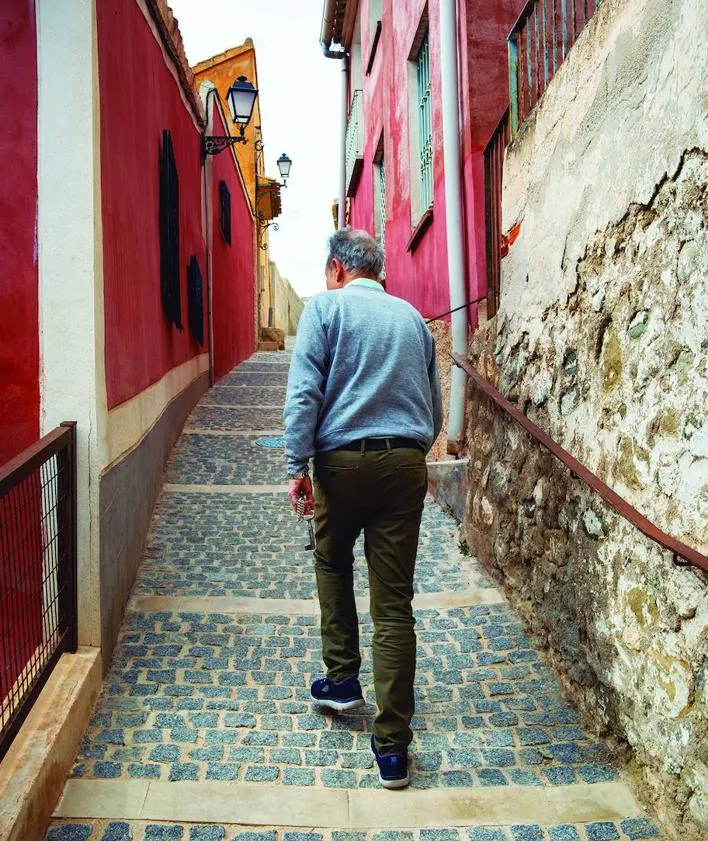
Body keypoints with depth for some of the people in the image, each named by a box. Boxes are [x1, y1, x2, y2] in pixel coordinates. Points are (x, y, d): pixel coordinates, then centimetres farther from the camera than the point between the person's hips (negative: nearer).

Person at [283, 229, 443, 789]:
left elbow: (304, 393, -9)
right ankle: (392, 747, 8)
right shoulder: (412, 316, 16)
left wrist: (298, 466, -7)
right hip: (407, 464, 3)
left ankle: (342, 679, 33)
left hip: (345, 459, -3)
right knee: (394, 604, 3)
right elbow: (435, 409, 17)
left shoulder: (325, 307, 3)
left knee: (333, 565, 25)